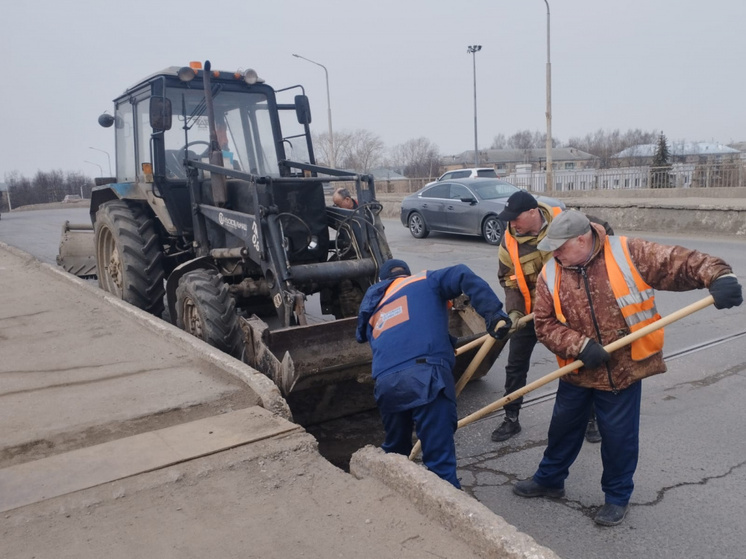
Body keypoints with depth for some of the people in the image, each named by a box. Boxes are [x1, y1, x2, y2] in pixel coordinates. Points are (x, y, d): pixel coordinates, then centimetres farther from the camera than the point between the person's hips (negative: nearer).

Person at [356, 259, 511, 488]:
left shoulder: (374, 310, 33)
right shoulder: (425, 282, 20)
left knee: (394, 452, 25)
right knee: (439, 459, -4)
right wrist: (493, 313, -3)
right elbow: (463, 276, 4)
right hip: (426, 376, -4)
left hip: (386, 383, 5)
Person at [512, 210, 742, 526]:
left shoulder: (628, 254, -14)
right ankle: (549, 480, 41)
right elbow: (544, 323, -7)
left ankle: (617, 497, 32)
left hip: (624, 368, -3)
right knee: (563, 428, 18)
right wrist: (580, 346, -20)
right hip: (577, 371, 3)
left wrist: (718, 275, -33)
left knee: (618, 435, 10)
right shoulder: (551, 274, -7)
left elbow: (679, 263, -15)